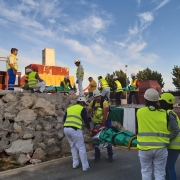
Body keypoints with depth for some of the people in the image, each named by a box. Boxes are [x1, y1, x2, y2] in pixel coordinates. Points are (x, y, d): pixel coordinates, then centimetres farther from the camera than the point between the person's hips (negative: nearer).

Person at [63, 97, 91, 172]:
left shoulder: (69, 108, 22)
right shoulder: (82, 109, 6)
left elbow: (64, 119, 21)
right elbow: (86, 120, 6)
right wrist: (90, 130, 21)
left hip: (66, 129, 6)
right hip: (75, 129, -6)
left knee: (73, 147, 22)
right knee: (81, 147, 4)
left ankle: (75, 164, 27)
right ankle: (85, 166, 7)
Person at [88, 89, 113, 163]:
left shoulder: (105, 102, -18)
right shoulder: (92, 103, -3)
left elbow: (105, 115, -22)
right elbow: (88, 112, 2)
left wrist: (103, 125, -22)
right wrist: (89, 118, -18)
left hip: (106, 122, -4)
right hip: (96, 123, 4)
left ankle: (110, 155, 20)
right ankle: (97, 156, 19)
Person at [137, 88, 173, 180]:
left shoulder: (139, 112, -5)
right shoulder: (164, 113, -2)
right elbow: (172, 129, 6)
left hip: (144, 147, 0)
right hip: (161, 148, 1)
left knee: (146, 172, 14)